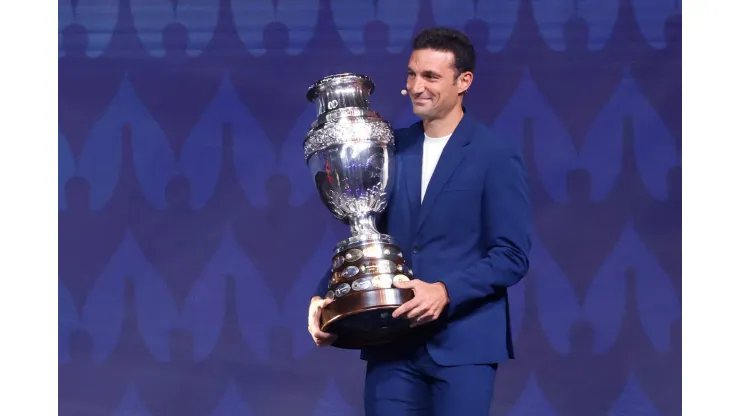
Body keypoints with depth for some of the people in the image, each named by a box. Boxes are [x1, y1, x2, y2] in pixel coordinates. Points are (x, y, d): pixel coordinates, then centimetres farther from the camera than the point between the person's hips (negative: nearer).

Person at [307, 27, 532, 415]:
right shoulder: (389, 148, 11)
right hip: (391, 342, 4)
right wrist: (324, 297, -3)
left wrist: (446, 292, -20)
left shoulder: (497, 154, -4)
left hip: (463, 343, -4)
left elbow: (512, 256, -8)